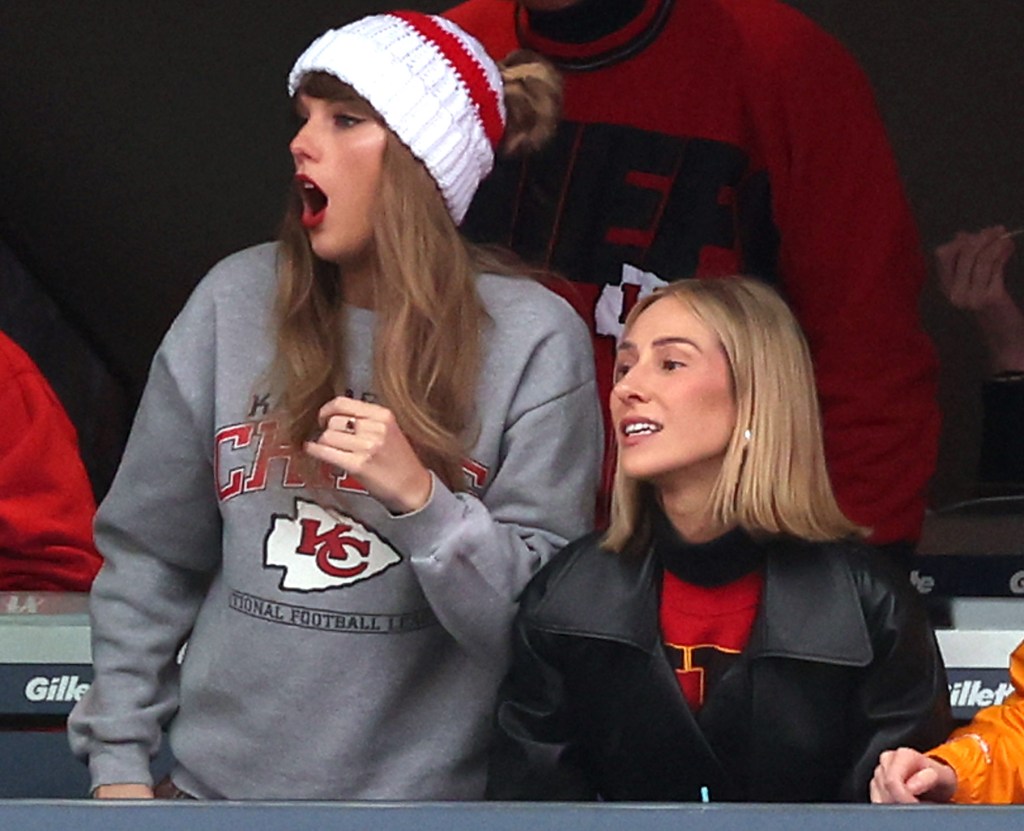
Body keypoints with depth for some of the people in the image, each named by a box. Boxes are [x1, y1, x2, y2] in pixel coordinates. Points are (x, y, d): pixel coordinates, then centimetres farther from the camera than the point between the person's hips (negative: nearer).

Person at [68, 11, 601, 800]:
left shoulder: (534, 338, -7)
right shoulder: (238, 301, 0)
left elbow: (542, 617, -11)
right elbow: (148, 557, 5)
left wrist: (420, 497, -23)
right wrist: (120, 759, 2)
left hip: (429, 789, -2)